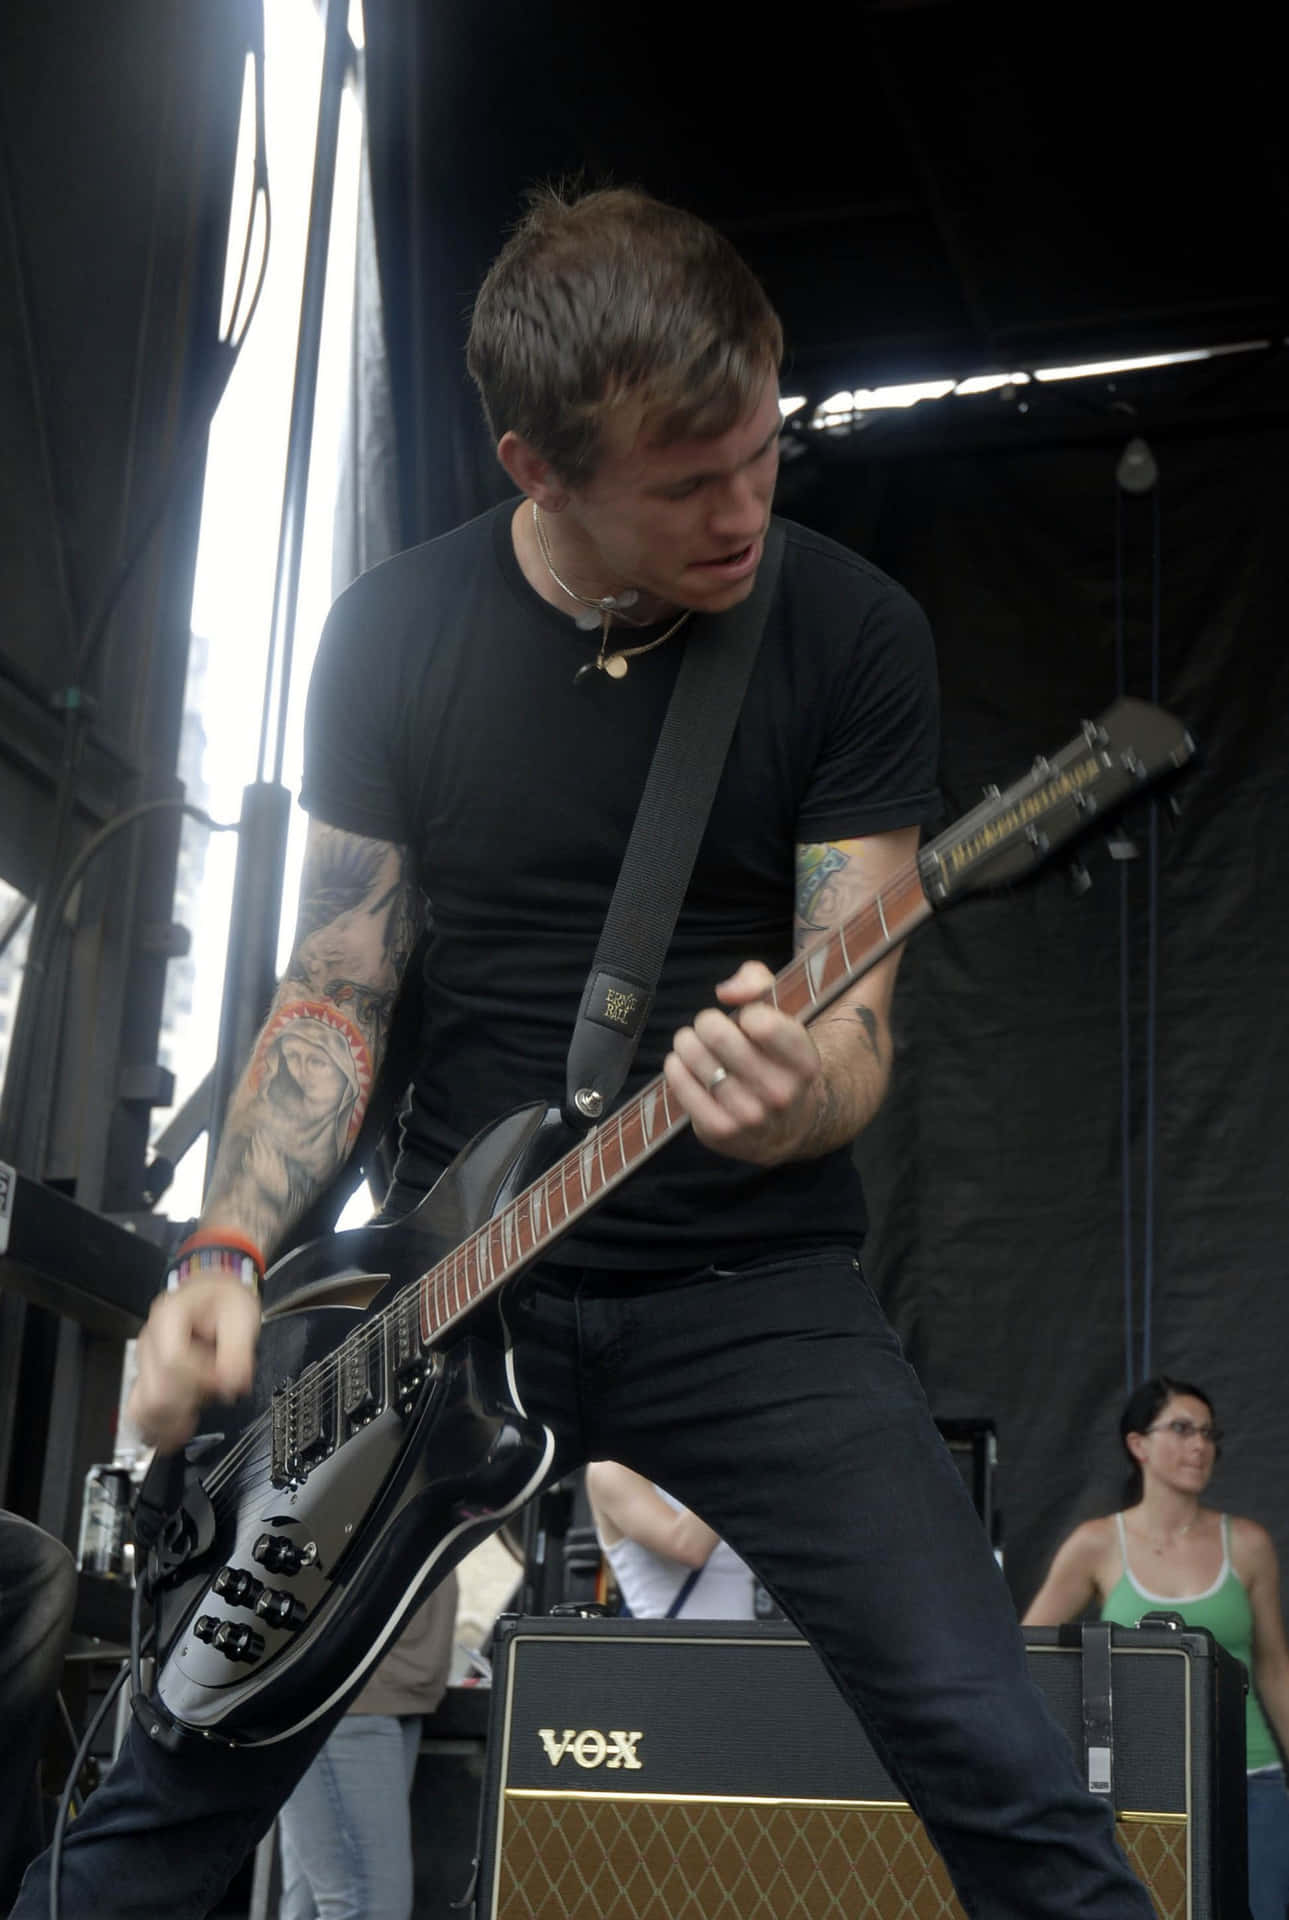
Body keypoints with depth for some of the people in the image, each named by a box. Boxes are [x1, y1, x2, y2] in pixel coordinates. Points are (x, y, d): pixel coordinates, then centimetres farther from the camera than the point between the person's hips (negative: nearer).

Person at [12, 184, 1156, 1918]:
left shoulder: (853, 636, -6)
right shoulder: (392, 633, -1)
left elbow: (856, 1027, -7)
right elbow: (335, 994, 4)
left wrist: (795, 1096, -32)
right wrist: (227, 1257, -11)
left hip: (753, 1283, -1)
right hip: (452, 1270, 2)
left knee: (1001, 1771, -12)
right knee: (187, 1764, 1)